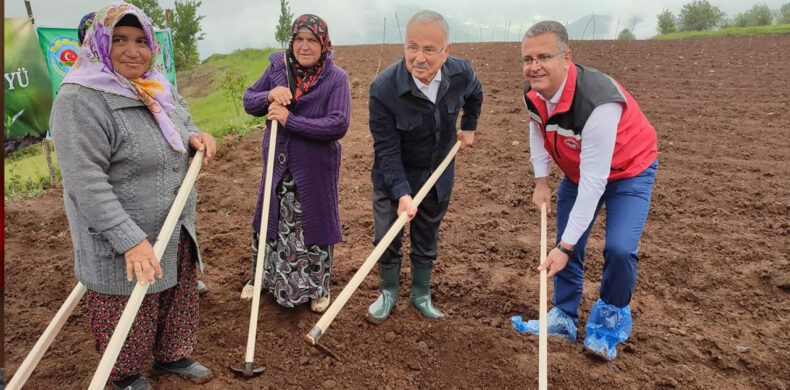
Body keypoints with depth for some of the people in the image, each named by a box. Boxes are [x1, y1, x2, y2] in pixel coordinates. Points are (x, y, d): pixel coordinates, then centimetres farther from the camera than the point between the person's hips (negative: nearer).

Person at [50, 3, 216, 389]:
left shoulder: (159, 88, 6)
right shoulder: (80, 100, -20)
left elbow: (181, 130, 22)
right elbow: (86, 184, -25)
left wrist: (196, 138, -4)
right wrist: (131, 241, -29)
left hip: (176, 230, 8)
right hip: (120, 244, -7)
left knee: (177, 298, 22)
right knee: (129, 313, 12)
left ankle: (172, 356, 47)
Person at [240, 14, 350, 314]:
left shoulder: (336, 78, -12)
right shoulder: (277, 67, 0)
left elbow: (339, 124, -23)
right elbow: (248, 102, 5)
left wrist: (290, 120, -25)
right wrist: (269, 95, -17)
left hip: (316, 169, -4)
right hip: (278, 165, 4)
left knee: (315, 225, 9)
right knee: (268, 222, 18)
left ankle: (318, 288, 31)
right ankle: (261, 278, 42)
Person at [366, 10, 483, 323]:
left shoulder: (460, 73, -17)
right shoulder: (383, 89, -29)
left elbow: (475, 95, 11)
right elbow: (387, 150, -26)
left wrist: (469, 127, 13)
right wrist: (402, 193, -34)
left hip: (437, 174, 3)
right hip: (394, 178, -3)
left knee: (427, 239, 16)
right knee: (387, 238, 6)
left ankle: (421, 295, 36)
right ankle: (388, 294, 32)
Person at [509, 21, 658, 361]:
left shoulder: (598, 103, -40)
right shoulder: (533, 93, -17)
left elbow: (593, 183, -37)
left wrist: (565, 247, -35)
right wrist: (541, 180, 0)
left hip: (628, 171, -6)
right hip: (578, 170, 7)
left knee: (619, 249, -21)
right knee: (567, 245, 7)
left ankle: (610, 321, 8)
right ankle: (564, 319, 27)